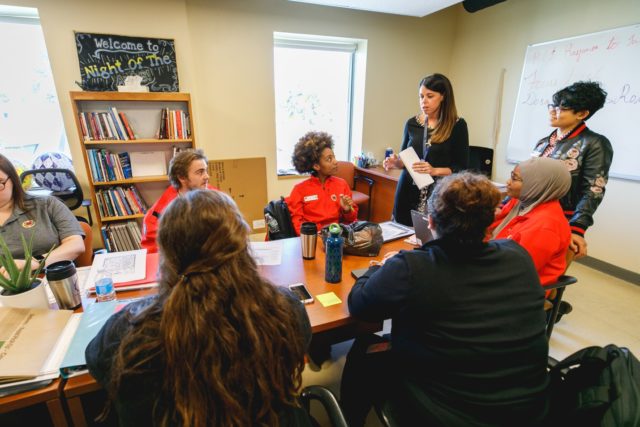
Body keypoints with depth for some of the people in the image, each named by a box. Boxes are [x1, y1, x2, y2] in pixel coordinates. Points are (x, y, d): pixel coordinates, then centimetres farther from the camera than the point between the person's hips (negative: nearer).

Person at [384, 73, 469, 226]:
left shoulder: (457, 125, -2)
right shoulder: (412, 123, 7)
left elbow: (462, 168, -3)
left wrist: (435, 171, -19)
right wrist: (396, 162, -5)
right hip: (408, 192, 3)